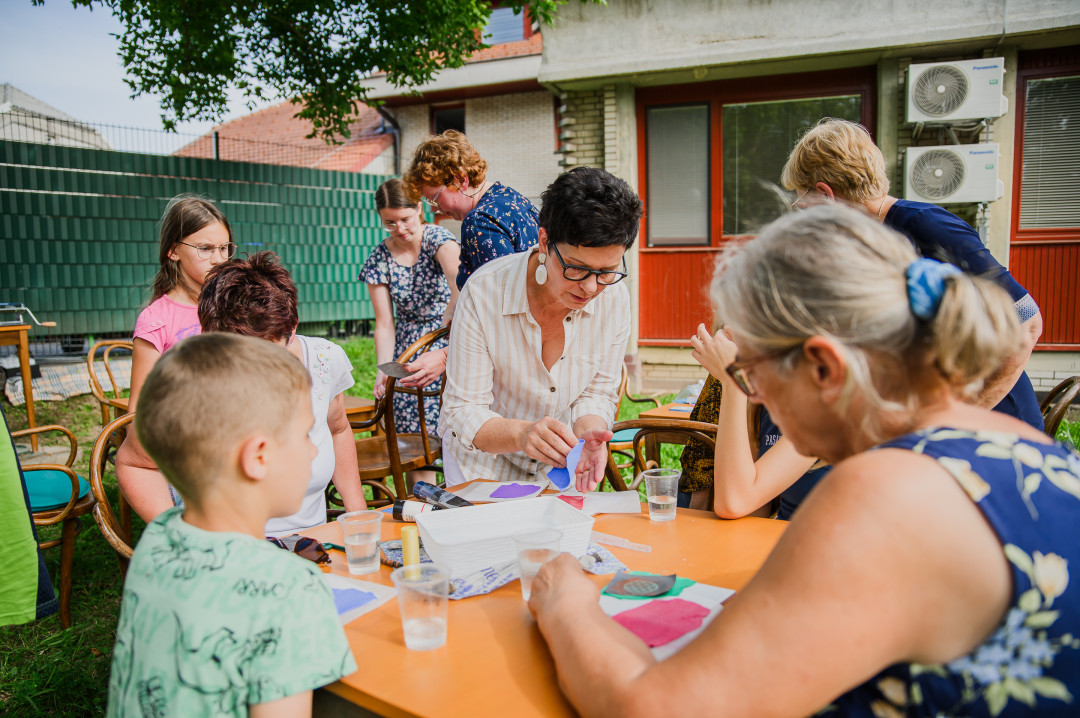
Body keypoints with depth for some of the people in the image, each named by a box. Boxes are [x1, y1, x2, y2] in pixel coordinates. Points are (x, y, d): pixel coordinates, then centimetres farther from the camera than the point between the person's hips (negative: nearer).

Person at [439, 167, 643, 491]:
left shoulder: (615, 298, -15)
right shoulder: (483, 294, -25)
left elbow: (596, 392, -4)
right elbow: (462, 410, -21)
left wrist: (588, 434, -26)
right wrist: (521, 433, -41)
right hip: (484, 464, -3)